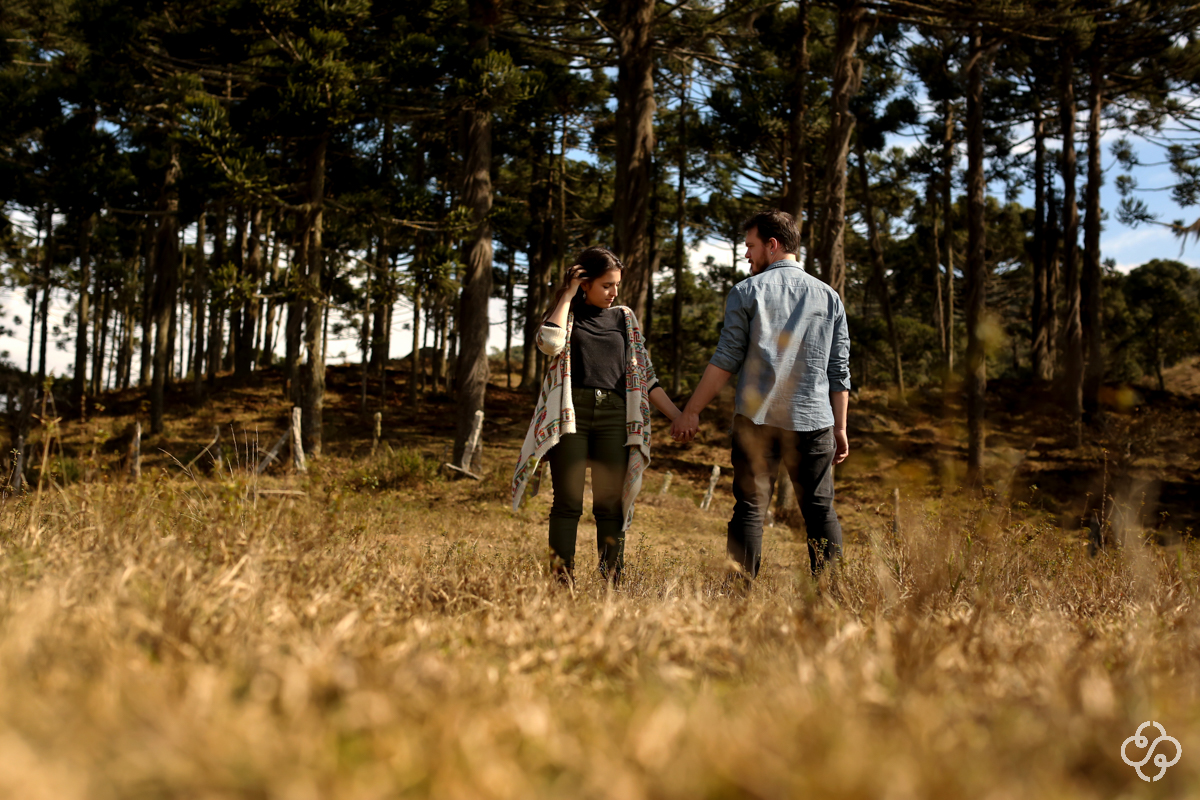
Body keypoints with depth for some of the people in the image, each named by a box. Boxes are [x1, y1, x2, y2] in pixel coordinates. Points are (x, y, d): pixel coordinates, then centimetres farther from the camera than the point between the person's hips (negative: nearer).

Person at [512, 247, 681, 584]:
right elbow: (550, 342, -14)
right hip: (571, 414, -2)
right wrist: (568, 294, -3)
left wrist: (679, 417, 7)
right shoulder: (565, 313, 10)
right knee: (568, 503, -4)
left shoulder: (624, 317, 16)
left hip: (614, 417, 2)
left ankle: (612, 583, 1)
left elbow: (645, 376, 15)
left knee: (611, 504, -1)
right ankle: (562, 582, -3)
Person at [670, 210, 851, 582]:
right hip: (813, 421, 2)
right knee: (820, 509, 7)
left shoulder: (747, 292, 2)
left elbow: (726, 359, -4)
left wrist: (692, 411, 1)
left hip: (757, 418, -2)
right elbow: (839, 369, 10)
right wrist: (840, 426, 14)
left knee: (750, 508, 2)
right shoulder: (828, 296, 11)